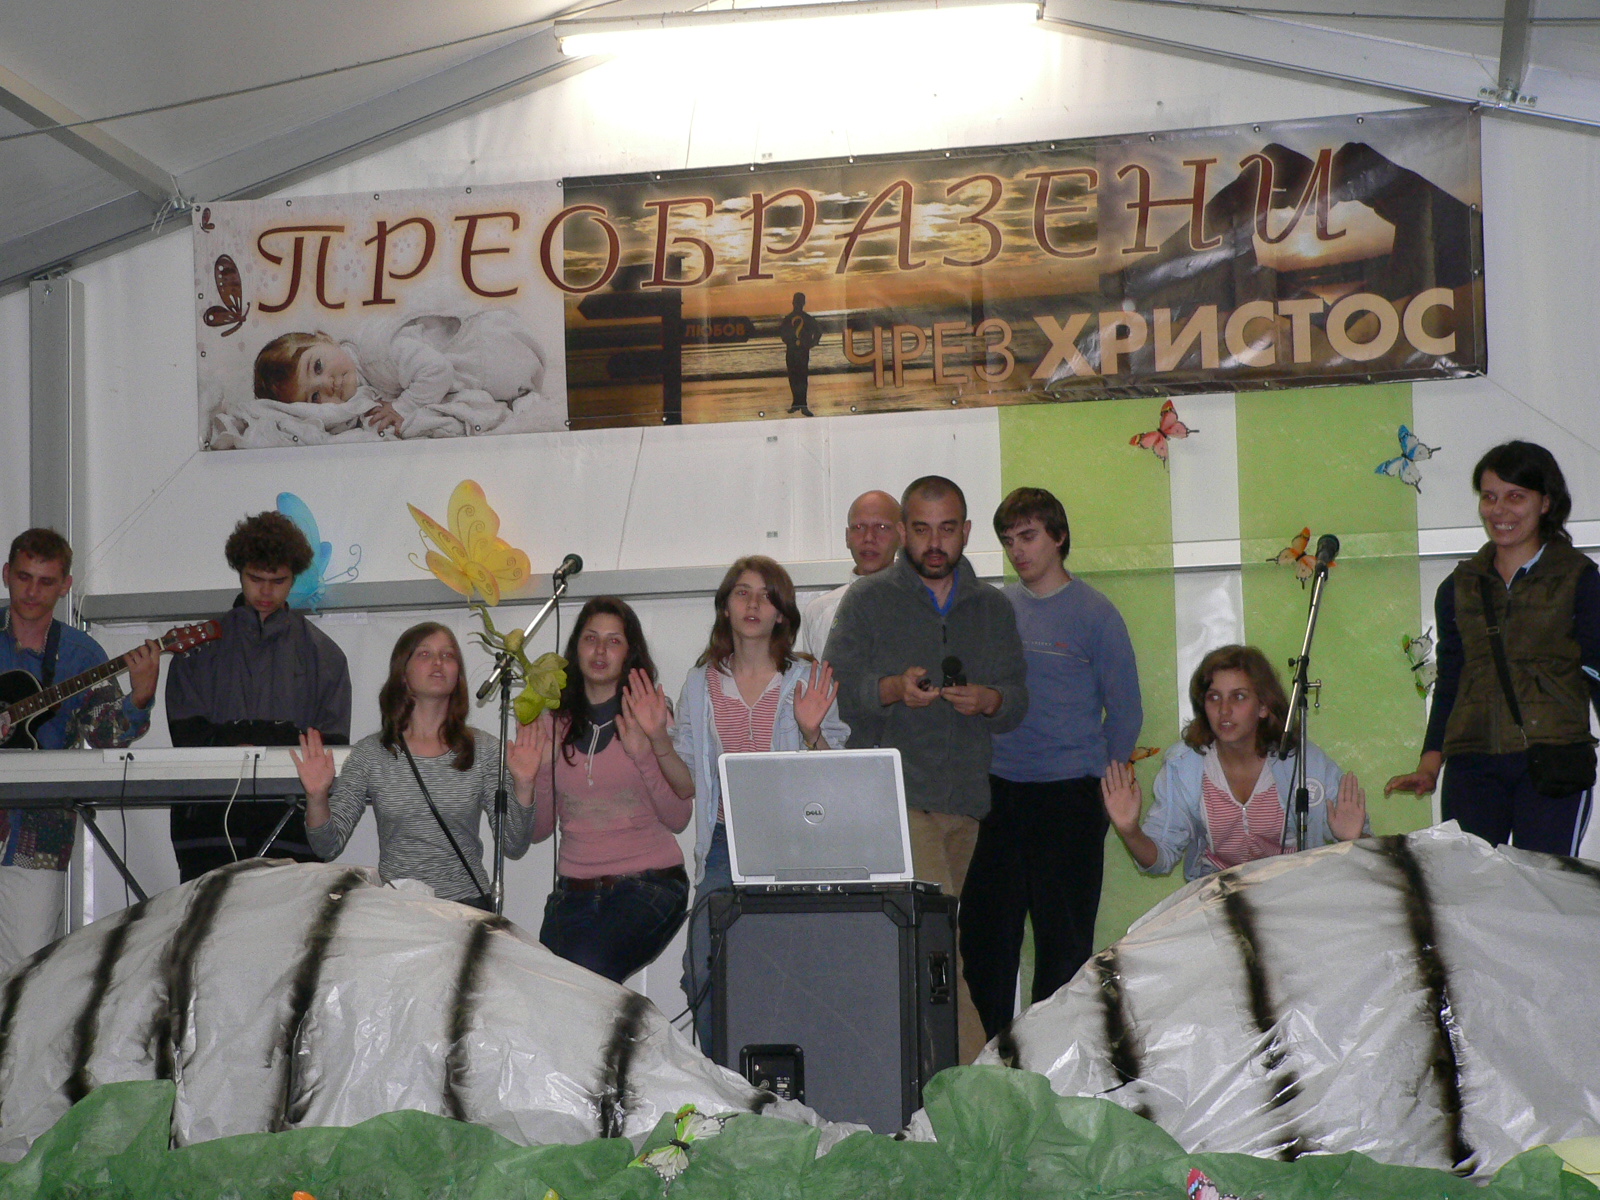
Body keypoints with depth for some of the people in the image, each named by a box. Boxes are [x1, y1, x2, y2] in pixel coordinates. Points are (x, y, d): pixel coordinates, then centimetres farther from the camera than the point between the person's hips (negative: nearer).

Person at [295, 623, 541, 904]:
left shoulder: (485, 751, 6)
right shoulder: (370, 753, 5)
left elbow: (514, 847, 3)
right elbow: (328, 848, 5)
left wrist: (523, 786, -11)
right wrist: (317, 798, -12)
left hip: (468, 905, 0)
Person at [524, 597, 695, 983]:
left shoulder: (649, 716, 4)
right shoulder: (554, 724, 9)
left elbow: (678, 819, -5)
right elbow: (538, 830, 9)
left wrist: (645, 754, -16)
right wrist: (535, 774, -7)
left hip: (649, 883, -3)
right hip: (574, 891, 3)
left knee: (588, 969, -26)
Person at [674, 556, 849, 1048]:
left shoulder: (809, 679, 5)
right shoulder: (701, 683, 10)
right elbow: (687, 781, 12)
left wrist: (812, 732, -14)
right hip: (724, 846, 2)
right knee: (704, 975, -8)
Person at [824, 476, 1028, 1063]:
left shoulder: (994, 608, 18)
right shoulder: (867, 600, 6)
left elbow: (1018, 702, 16)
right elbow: (837, 691, -2)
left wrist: (990, 700, -7)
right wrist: (893, 689, -21)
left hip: (964, 799, 4)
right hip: (894, 794, -4)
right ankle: (971, 1072, -16)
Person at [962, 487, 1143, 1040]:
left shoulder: (1094, 613, -2)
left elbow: (1126, 712, 2)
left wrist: (1092, 776, 0)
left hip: (1067, 795, -4)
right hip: (994, 792, 4)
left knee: (1064, 942, 3)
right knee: (984, 933, 6)